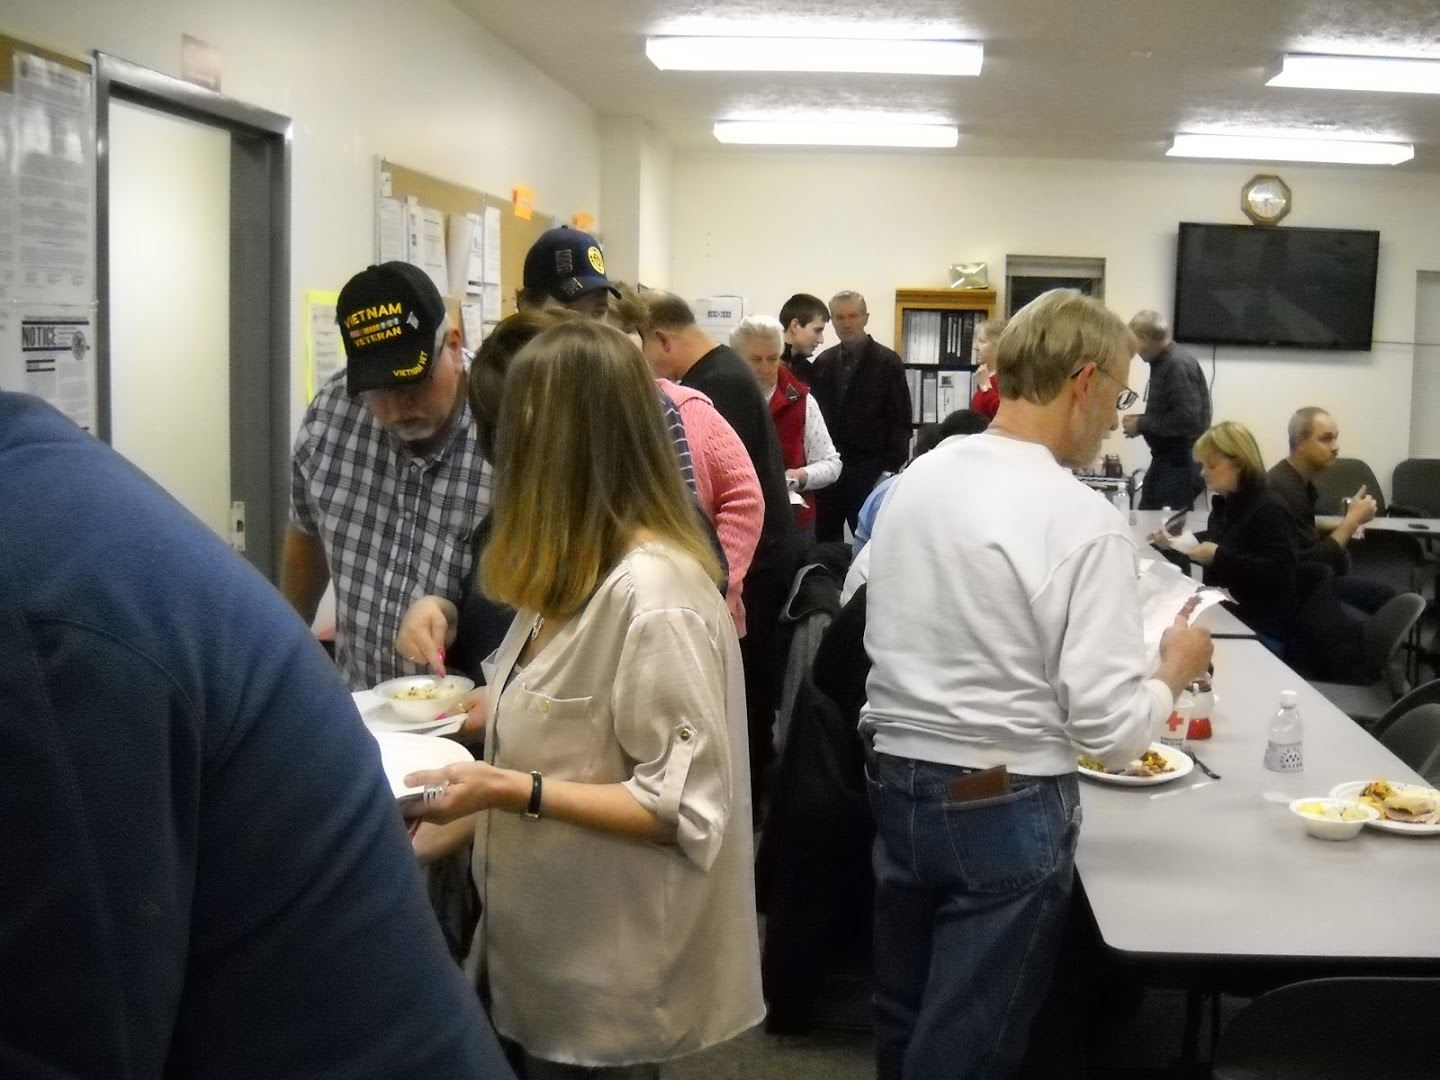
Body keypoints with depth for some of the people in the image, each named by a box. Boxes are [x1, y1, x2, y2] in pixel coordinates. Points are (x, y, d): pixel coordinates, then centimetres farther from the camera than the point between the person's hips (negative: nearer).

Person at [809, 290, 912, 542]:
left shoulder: (887, 362, -2)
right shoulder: (823, 362, 11)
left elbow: (900, 421, -5)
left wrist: (890, 468, -12)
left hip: (868, 472, -4)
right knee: (825, 542, 8)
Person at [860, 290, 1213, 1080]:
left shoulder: (918, 479, 2)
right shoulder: (1083, 522, -19)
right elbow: (1109, 729, -18)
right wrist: (1175, 669, 0)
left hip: (896, 781, 7)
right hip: (1005, 808, -6)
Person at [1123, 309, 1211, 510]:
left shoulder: (1179, 365, -18)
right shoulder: (1163, 363, 12)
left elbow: (1187, 418, -26)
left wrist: (1142, 424, -16)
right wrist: (1141, 422, 6)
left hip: (1182, 464, -10)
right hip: (1166, 459, 10)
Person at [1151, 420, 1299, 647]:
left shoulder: (1267, 510, -16)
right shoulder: (1223, 504, 11)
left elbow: (1279, 573, -26)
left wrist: (1220, 557, -28)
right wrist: (1176, 543, 12)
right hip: (1224, 616, 8)